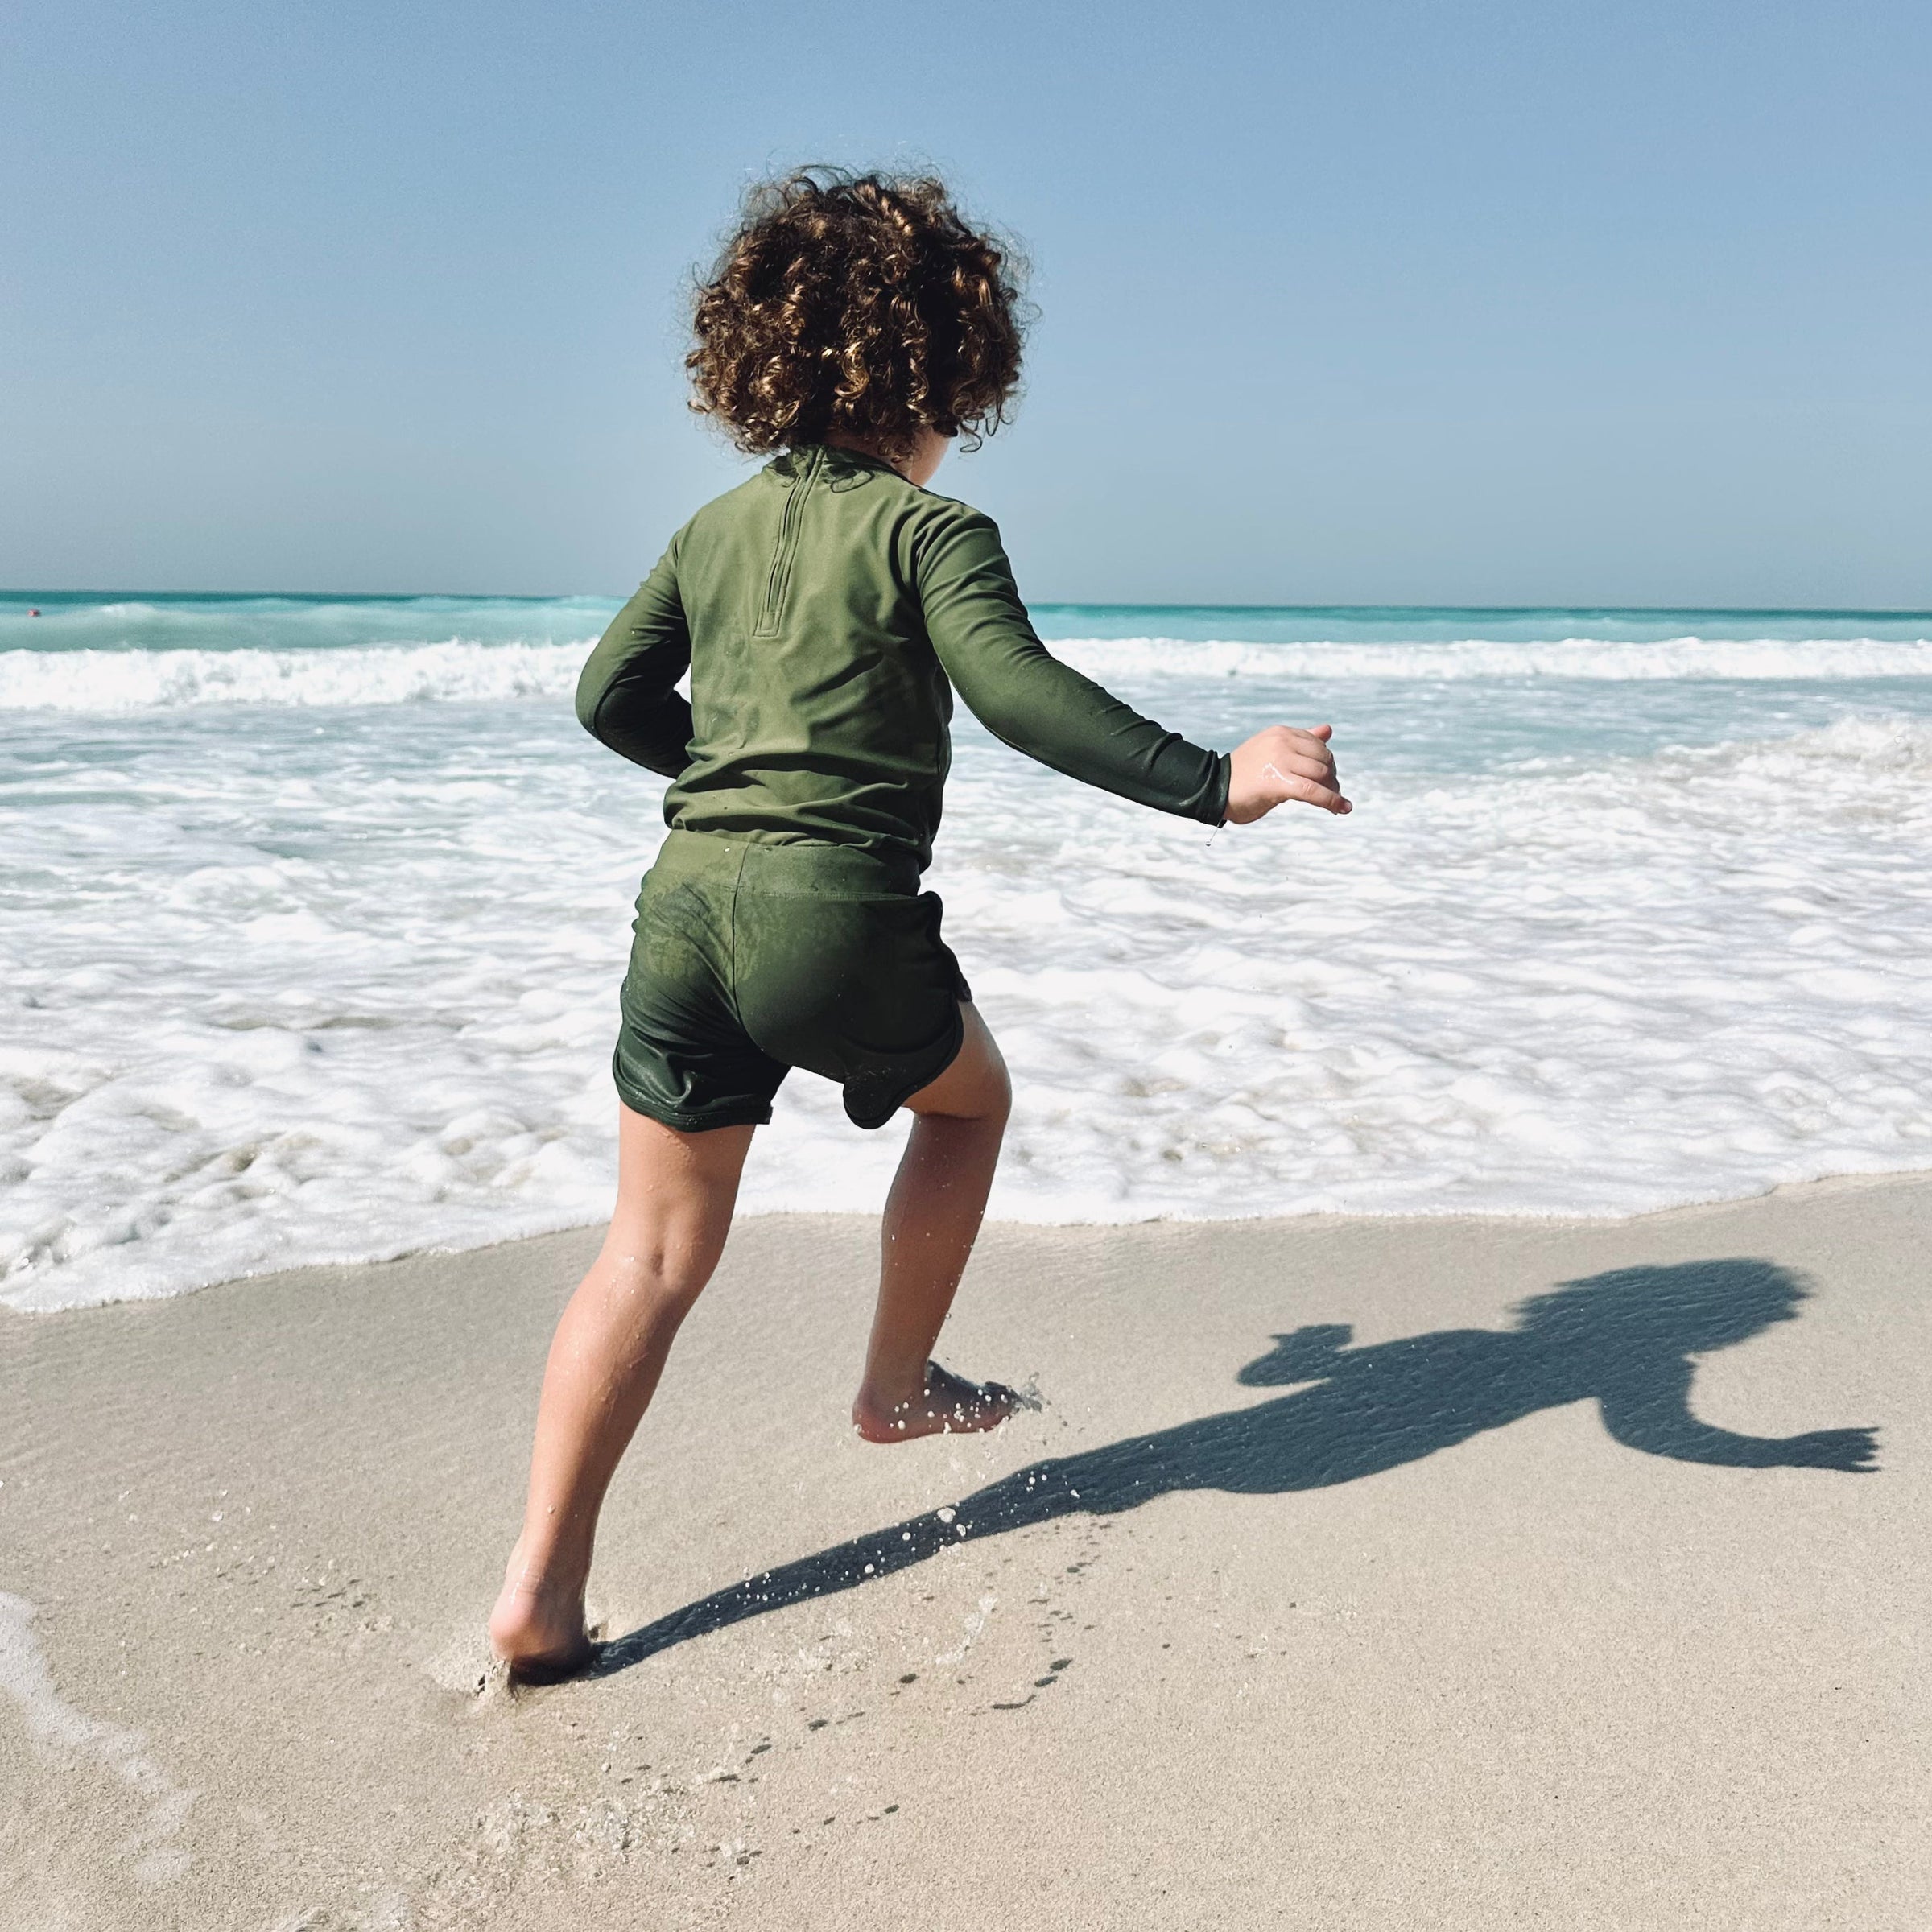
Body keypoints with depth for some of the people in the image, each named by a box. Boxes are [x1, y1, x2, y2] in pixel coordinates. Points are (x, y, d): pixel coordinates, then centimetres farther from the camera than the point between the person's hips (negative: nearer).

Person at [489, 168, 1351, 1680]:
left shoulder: (718, 527, 16)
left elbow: (611, 695, 19)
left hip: (686, 899, 5)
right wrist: (1208, 782, -20)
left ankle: (540, 1592, 7)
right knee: (971, 1099, 27)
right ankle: (897, 1385, 38)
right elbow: (1022, 694, -18)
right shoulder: (932, 532, -2)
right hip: (839, 918, -5)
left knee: (655, 1256, 9)